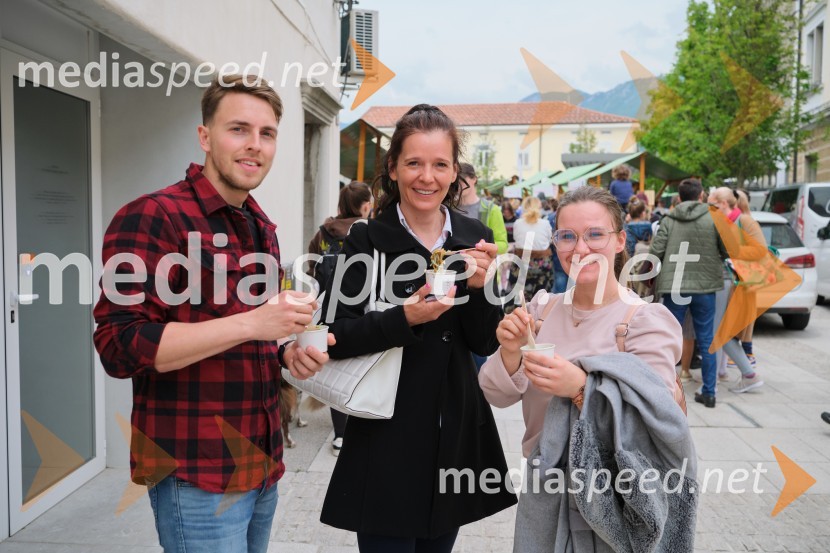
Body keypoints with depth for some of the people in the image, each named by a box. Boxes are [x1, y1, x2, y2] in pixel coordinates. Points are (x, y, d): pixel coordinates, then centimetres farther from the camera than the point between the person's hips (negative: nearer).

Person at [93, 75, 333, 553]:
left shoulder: (261, 227, 11)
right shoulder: (152, 218, -14)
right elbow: (121, 347, -21)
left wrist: (288, 351, 0)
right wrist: (250, 324, -26)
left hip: (262, 462, 8)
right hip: (197, 474, -8)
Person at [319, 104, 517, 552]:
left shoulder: (474, 238, 1)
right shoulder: (367, 240, -9)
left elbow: (485, 344, 1)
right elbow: (336, 338, -13)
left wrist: (480, 287, -16)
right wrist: (405, 319, -27)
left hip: (458, 430, 4)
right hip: (387, 433, -4)